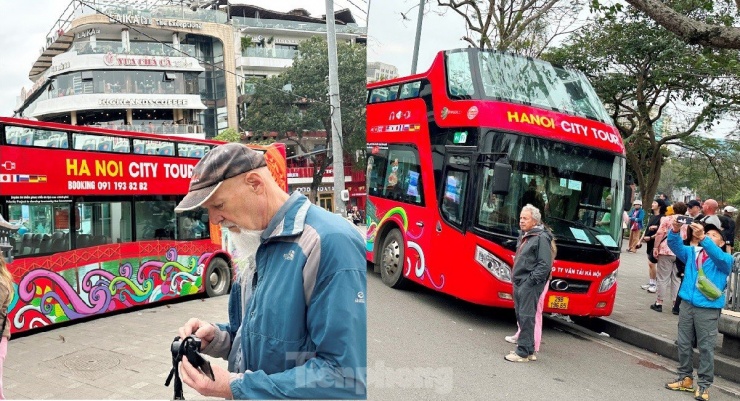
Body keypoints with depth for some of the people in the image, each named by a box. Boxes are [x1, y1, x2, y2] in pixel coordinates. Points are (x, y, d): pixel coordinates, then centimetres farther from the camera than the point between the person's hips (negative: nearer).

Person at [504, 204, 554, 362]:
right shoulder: (523, 236, 15)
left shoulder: (541, 238, -13)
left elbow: (545, 264, -17)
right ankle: (529, 350, 24)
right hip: (519, 283, 10)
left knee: (526, 317, -7)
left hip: (530, 285, -10)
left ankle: (523, 352, -2)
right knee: (520, 315, 13)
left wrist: (531, 280, -18)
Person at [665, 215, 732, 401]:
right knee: (683, 343, 10)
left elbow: (718, 256, -24)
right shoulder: (692, 252, 10)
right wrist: (675, 231, -25)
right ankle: (685, 378, 22)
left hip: (708, 309, -4)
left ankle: (704, 385, 11)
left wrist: (702, 237, -39)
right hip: (687, 304, 4)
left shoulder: (725, 259, -1)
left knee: (706, 347, 2)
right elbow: (676, 246, -3)